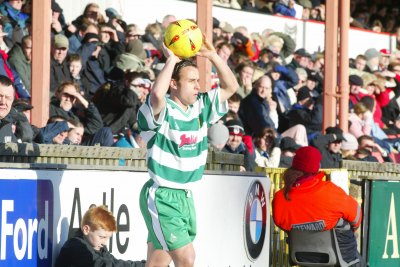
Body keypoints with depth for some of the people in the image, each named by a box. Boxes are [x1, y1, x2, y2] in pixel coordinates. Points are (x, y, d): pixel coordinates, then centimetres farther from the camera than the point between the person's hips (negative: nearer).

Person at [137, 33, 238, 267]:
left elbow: (231, 87, 11)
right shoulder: (161, 110, -15)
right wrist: (171, 60, -25)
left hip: (185, 196, 7)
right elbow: (157, 94, -38)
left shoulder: (201, 106, 7)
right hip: (161, 197, -7)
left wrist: (213, 55, -2)